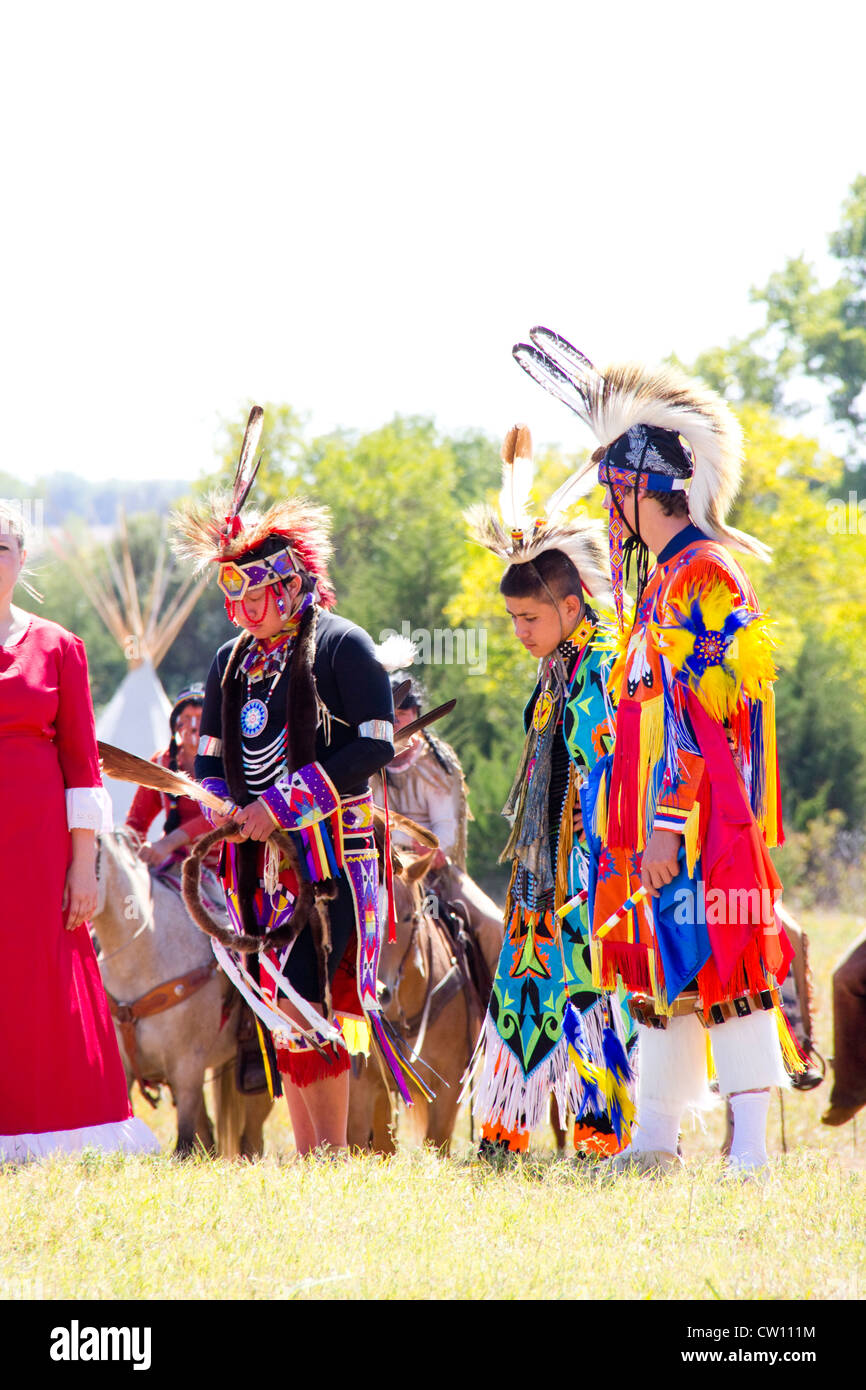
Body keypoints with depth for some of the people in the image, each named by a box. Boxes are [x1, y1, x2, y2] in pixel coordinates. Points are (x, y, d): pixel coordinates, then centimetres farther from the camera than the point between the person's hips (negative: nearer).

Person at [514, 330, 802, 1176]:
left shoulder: (703, 577, -14)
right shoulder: (667, 576, 16)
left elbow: (700, 717, -19)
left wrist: (668, 824, -21)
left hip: (704, 817, -10)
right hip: (666, 819, 10)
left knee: (718, 967, -10)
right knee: (663, 966, 12)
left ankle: (751, 1150, -10)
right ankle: (654, 1140, 17)